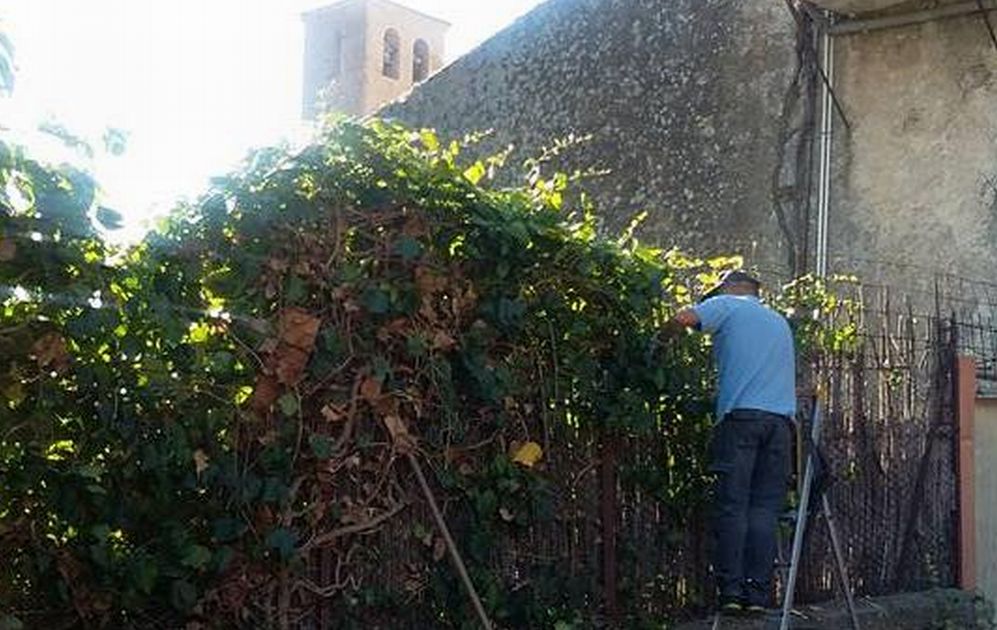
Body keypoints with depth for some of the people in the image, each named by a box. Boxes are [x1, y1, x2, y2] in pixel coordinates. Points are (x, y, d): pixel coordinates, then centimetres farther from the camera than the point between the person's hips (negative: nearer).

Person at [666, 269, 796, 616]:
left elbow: (684, 318, -7)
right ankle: (759, 594, -2)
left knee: (732, 506, -4)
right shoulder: (780, 321, 30)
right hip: (781, 418, 5)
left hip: (741, 414, -5)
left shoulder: (728, 306, 11)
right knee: (765, 508, 3)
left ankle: (731, 591, -7)